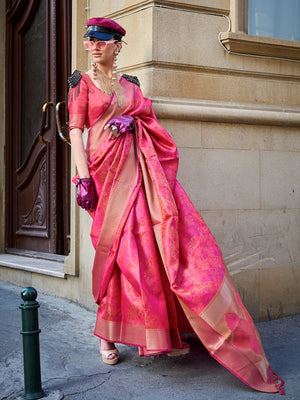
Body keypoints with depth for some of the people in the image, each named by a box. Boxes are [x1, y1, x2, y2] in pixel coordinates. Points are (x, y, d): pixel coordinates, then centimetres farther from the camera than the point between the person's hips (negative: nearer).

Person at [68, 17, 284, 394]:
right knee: (121, 249, -7)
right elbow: (76, 130, 0)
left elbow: (149, 120, 16)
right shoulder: (82, 82, 8)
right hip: (107, 169, -4)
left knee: (168, 239, -6)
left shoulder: (131, 85, 19)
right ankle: (107, 334, 8)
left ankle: (162, 332, 2)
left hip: (142, 168, 4)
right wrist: (83, 177, -11)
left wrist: (132, 122, -7)